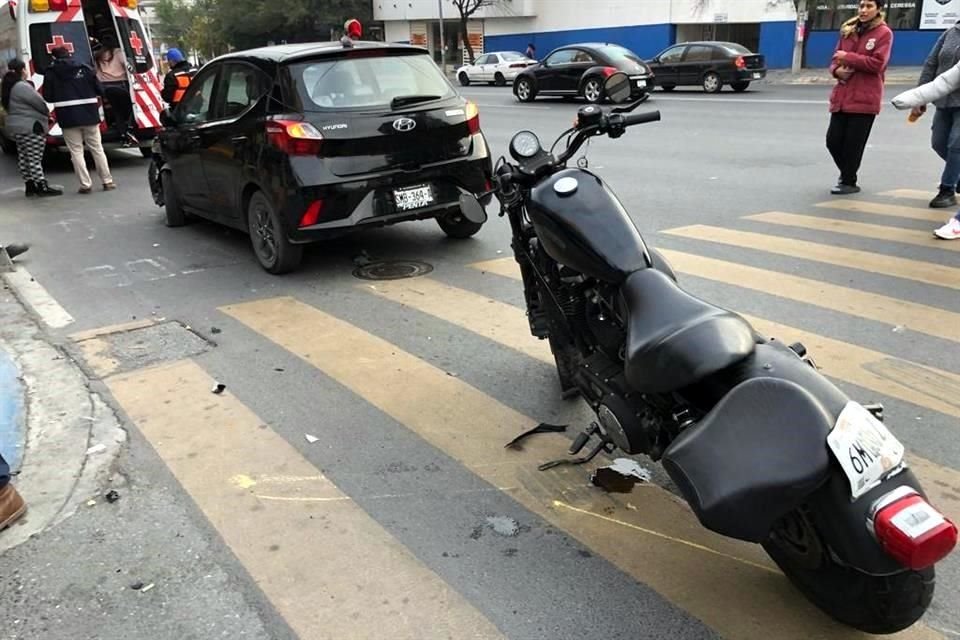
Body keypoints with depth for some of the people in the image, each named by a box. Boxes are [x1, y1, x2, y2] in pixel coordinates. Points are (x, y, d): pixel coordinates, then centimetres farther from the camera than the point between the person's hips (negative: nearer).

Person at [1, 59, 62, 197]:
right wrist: (47, 114, 7)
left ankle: (30, 186, 17)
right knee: (35, 158, -7)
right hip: (31, 128, -10)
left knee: (23, 158, 12)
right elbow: (39, 103, -14)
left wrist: (45, 116, 8)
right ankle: (42, 187, -4)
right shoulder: (22, 87, -17)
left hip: (16, 128, 10)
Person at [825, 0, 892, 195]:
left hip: (865, 98, -5)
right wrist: (837, 70, -5)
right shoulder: (849, 30, 14)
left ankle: (848, 182, 11)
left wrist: (848, 57, -13)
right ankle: (847, 175, 26)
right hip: (842, 96, 5)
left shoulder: (884, 33, -1)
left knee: (853, 143, -2)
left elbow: (877, 63, -11)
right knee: (833, 140, 3)